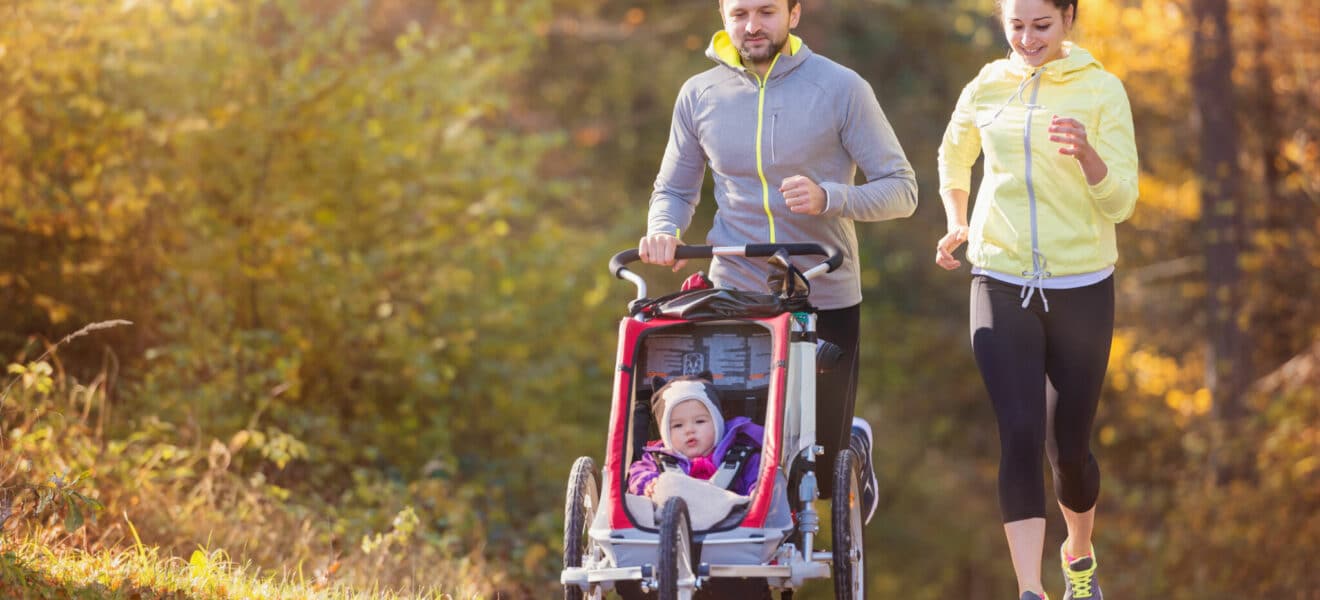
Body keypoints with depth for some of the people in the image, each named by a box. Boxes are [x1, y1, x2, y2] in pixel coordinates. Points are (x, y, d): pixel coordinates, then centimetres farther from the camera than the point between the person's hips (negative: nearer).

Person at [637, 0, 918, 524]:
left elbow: (901, 189, -5)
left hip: (826, 302, -2)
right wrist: (664, 231, -9)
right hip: (733, 299, 2)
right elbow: (674, 191, 14)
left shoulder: (841, 89, -5)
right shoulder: (699, 95, 4)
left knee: (822, 473, 6)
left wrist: (828, 197, -23)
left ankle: (854, 444, 42)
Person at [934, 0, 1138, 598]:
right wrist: (957, 223, 12)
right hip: (1001, 286, 1)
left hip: (1080, 287, -1)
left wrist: (1085, 154, -28)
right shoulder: (986, 90, 4)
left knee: (1068, 444, 7)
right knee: (1019, 436, -14)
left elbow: (1120, 201, -9)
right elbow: (954, 156, 26)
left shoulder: (1101, 90, -4)